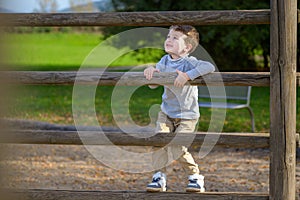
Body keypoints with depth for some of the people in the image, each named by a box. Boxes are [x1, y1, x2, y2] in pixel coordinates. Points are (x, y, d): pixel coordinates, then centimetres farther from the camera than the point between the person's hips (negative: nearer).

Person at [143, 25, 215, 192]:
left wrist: (187, 75, -41)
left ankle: (195, 176, 6)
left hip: (187, 115, -5)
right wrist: (151, 71, -17)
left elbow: (210, 67, -36)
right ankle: (159, 176, 2)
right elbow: (153, 84, 4)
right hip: (166, 112, 5)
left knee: (177, 147, -14)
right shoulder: (165, 61, -1)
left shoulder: (189, 62, -19)